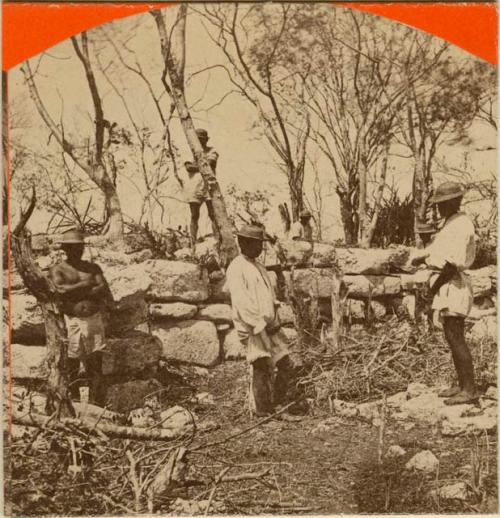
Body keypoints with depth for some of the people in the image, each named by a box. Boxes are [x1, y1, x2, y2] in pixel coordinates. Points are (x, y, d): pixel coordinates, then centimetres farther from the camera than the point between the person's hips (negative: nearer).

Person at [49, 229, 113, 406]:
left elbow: (103, 289, 0)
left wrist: (74, 291, -9)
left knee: (96, 367, 3)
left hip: (95, 320, 3)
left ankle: (97, 406, 9)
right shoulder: (57, 270, 4)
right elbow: (61, 290, -14)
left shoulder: (93, 268, 15)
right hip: (72, 321, -3)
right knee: (71, 368, 0)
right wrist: (86, 284, -7)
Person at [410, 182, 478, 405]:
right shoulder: (450, 224, 17)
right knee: (452, 337, 13)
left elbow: (454, 262, -23)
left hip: (454, 286, -10)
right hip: (446, 287, 10)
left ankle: (470, 390, -3)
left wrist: (436, 284, -13)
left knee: (455, 338, -9)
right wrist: (417, 258, -1)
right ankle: (462, 385, 21)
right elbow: (435, 250, 18)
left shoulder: (461, 225, -15)